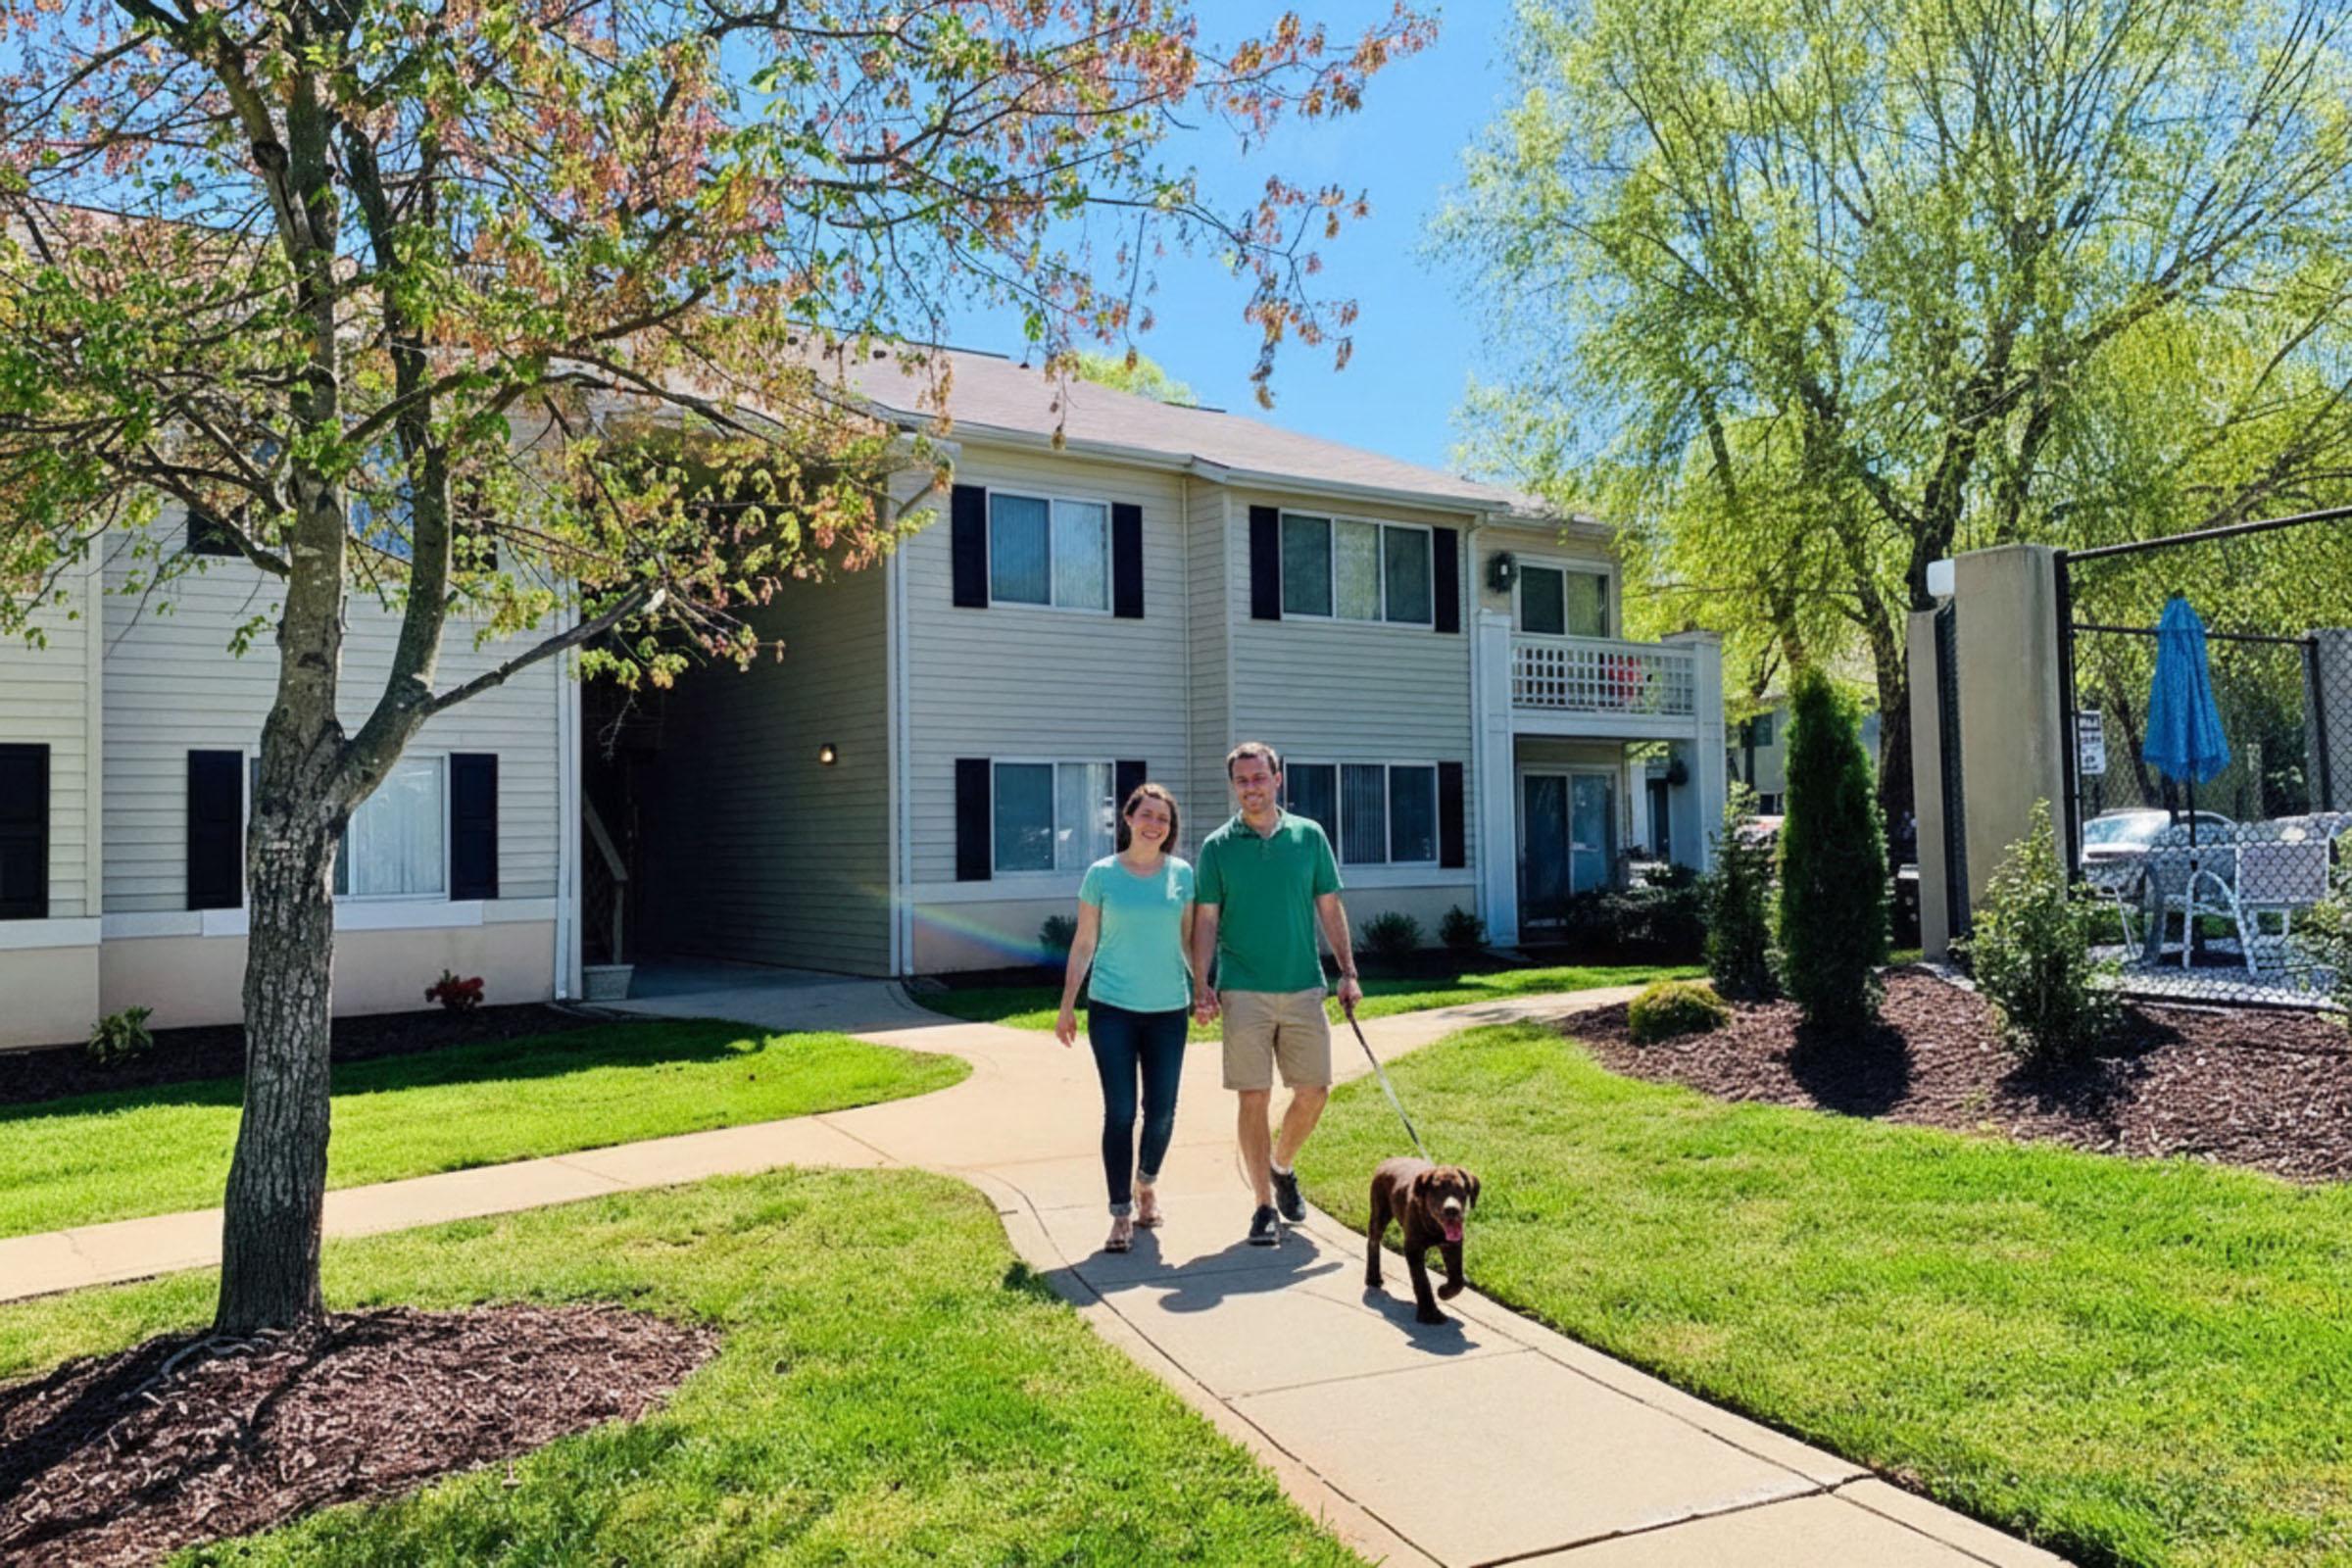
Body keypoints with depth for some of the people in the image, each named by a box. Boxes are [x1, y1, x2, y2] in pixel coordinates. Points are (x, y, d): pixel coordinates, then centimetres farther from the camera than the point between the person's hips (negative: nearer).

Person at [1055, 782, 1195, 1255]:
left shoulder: (1182, 874, 4)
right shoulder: (1102, 874, 0)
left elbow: (1190, 938, 12)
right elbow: (1084, 945, 4)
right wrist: (1068, 1005, 2)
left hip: (1168, 1008, 2)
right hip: (1113, 1008, -2)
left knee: (1162, 1111, 6)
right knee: (1120, 1112, -3)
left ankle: (1146, 1185, 34)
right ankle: (1121, 1214, 8)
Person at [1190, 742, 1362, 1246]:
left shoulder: (1309, 836, 6)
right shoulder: (1217, 847, 2)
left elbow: (1330, 908, 10)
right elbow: (1206, 922, 3)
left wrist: (1348, 972, 4)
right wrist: (1201, 986, -6)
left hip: (1304, 988, 2)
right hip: (1244, 992, -2)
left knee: (1314, 1091, 4)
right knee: (1254, 1098, -2)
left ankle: (1281, 1167, 32)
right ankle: (1265, 1205, 10)